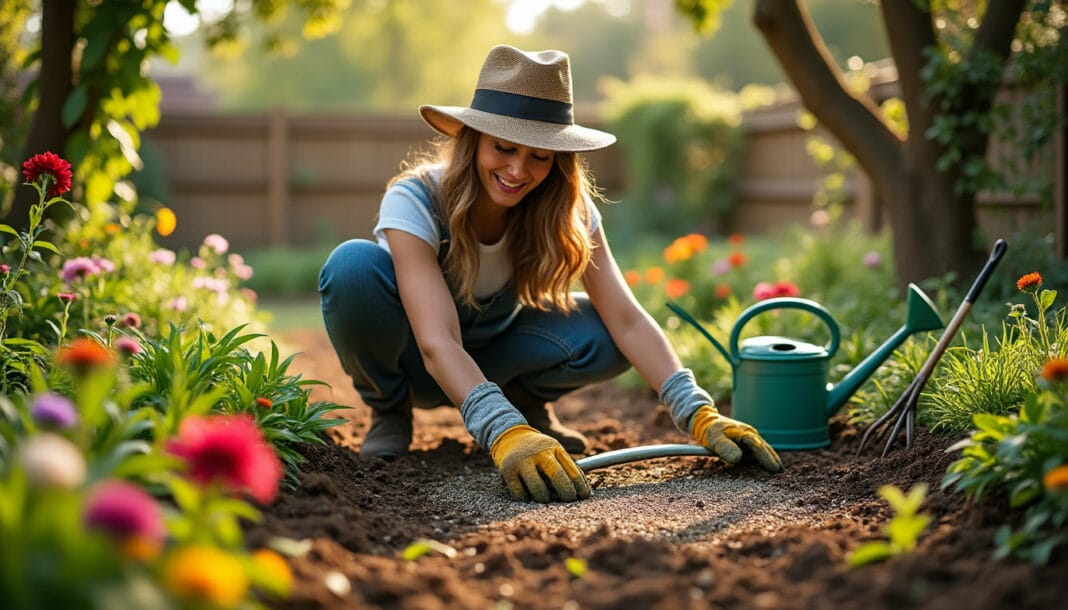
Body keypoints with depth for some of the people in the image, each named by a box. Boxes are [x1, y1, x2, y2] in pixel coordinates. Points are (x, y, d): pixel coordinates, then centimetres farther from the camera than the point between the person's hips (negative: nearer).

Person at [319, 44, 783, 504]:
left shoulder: (569, 211, -20)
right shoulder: (414, 201, -31)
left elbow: (626, 321, -27)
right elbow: (437, 343, -43)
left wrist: (698, 415, -41)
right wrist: (505, 434, -58)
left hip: (493, 357, 3)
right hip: (412, 360, -2)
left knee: (606, 340, -28)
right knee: (354, 265, -35)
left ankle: (526, 400, 4)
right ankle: (389, 410, -9)